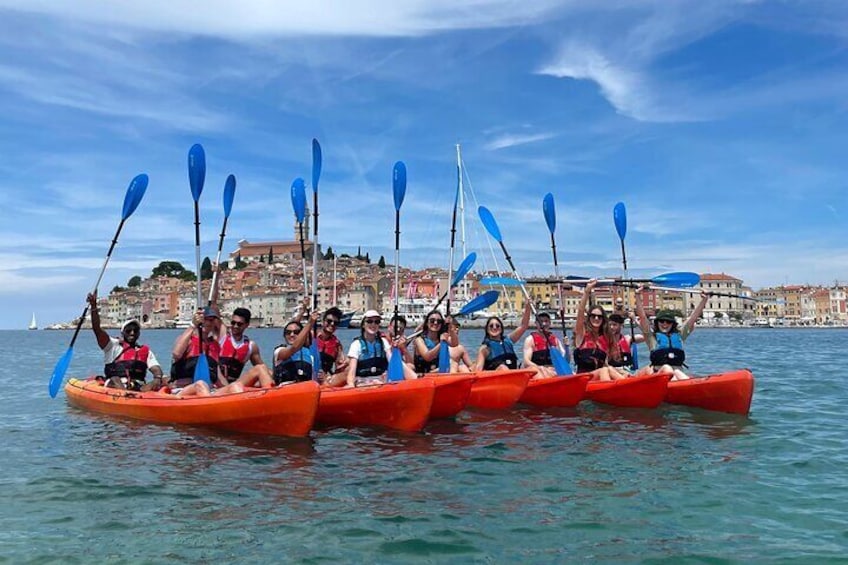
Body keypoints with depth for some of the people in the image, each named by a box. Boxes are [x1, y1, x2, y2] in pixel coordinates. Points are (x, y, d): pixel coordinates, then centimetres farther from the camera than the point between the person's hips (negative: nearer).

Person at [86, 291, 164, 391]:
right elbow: (97, 329, 3)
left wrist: (158, 378, -18)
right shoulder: (113, 345, 17)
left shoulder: (145, 351, 22)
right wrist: (93, 307, -12)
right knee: (114, 380, -35)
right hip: (114, 386, -1)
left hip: (139, 388, 1)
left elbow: (156, 369, 7)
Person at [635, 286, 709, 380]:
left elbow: (693, 316, 21)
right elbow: (642, 316, 3)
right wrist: (638, 296, -5)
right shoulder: (652, 336, 14)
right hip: (658, 376, -2)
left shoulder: (679, 335, 23)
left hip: (679, 373, 2)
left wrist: (704, 300, 17)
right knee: (666, 368, -34)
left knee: (677, 372, -32)